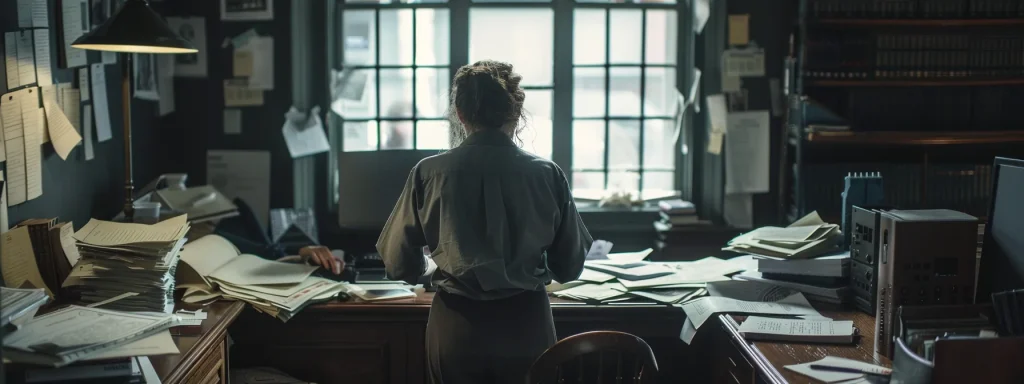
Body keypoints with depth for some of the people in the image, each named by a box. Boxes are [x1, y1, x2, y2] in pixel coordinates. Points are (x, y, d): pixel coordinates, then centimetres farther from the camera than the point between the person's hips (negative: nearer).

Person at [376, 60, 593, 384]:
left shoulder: (429, 173, -8)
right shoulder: (546, 175, -7)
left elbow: (400, 266, -1)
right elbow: (569, 268, 2)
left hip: (456, 325, 0)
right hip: (525, 324, 0)